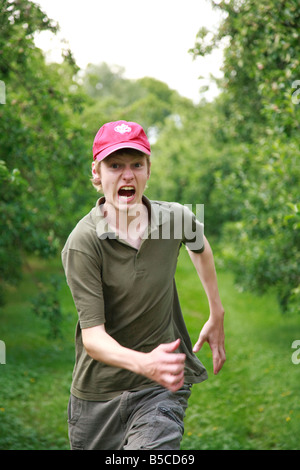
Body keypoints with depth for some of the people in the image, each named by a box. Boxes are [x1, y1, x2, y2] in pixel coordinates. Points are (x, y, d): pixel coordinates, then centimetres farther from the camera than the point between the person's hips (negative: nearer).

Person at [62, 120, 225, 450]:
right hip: (99, 390, -1)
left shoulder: (175, 218, -7)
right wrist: (144, 362, -42)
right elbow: (92, 336, -23)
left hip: (164, 387, 1)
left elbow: (199, 245, 19)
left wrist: (217, 315, 23)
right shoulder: (83, 242, -18)